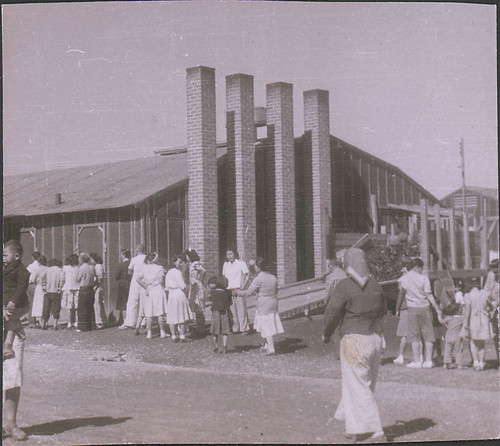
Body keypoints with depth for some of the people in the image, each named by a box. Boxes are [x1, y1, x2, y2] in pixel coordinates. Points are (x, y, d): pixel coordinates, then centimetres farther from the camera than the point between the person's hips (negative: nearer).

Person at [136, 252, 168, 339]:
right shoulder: (159, 268, -3)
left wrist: (145, 287, 2)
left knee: (148, 313, 6)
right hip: (158, 289, -2)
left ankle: (149, 333, 5)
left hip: (148, 291, 2)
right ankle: (162, 332, 5)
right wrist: (163, 286, 11)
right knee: (160, 313, 3)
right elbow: (161, 280, -8)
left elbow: (138, 279, -4)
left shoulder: (144, 268, 4)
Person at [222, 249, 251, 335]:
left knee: (241, 309, -4)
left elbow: (247, 277, -4)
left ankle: (244, 328, 3)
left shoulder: (241, 263, -2)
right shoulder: (225, 265, 12)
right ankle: (235, 328, 12)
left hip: (239, 289, -4)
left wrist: (242, 288, -12)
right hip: (229, 290, 4)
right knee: (232, 310, 4)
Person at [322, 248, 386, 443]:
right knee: (366, 384, 17)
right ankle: (355, 426, 29)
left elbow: (332, 313, -11)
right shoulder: (375, 285, 6)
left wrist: (326, 334, 6)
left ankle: (374, 432, -4)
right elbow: (383, 309, 17)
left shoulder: (344, 286, -13)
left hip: (354, 339, -7)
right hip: (375, 338, 7)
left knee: (358, 385, -2)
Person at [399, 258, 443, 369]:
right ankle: (428, 361, 7)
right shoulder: (423, 278, -7)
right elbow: (429, 295, -7)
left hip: (412, 309, 1)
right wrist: (437, 308, -2)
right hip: (424, 307, -1)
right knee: (428, 335, 7)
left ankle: (417, 361, 3)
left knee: (414, 336, 5)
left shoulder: (403, 279, 0)